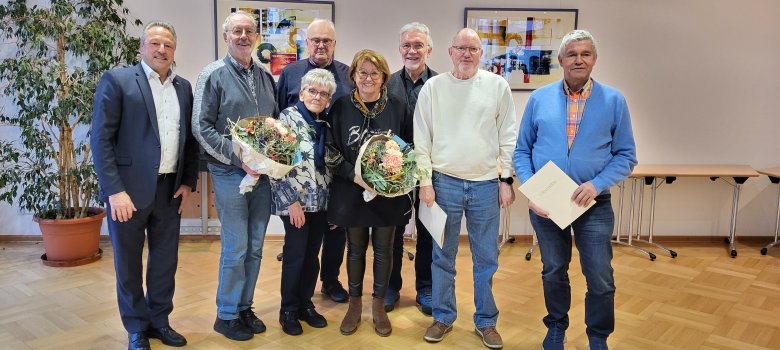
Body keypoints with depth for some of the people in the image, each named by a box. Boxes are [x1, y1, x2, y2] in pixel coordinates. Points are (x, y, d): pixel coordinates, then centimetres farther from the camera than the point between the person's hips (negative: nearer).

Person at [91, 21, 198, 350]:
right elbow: (101, 139, -10)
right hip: (129, 188, -4)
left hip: (170, 189, 4)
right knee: (128, 263, 9)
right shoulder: (116, 80, -5)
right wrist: (115, 190, -16)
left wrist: (188, 182, 5)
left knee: (166, 260, 13)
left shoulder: (183, 87, 10)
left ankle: (159, 321, 31)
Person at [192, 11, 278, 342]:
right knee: (235, 249, 0)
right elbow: (201, 127, -9)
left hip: (264, 172, 5)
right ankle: (226, 315, 17)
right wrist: (238, 158, -16)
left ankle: (244, 306, 26)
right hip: (230, 173, -5)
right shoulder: (213, 74, -4)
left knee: (255, 247, 11)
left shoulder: (265, 76, 11)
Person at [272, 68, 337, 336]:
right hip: (295, 199, -6)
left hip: (320, 200, 6)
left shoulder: (324, 124, 11)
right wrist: (292, 201, -16)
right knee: (295, 254, 0)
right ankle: (288, 311, 16)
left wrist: (330, 195, 10)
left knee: (312, 254, 12)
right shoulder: (289, 117, -8)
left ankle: (306, 304, 26)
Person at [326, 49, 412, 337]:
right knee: (356, 248, 13)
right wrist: (355, 176, -16)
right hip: (352, 191, 0)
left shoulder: (398, 107, -1)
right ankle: (354, 303, 31)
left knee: (383, 249, 11)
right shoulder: (341, 107, -1)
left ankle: (379, 305, 29)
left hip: (389, 192, 0)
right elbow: (331, 150, -4)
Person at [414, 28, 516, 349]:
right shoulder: (433, 87, 2)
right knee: (442, 256, 10)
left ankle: (486, 321, 26)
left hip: (486, 185, 1)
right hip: (444, 182, 0)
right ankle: (443, 317, 27)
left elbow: (508, 138, 4)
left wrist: (506, 180, 0)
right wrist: (425, 182, -3)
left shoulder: (498, 86, 3)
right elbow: (422, 140, 1)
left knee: (486, 258, 9)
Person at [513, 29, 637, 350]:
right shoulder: (539, 99, 2)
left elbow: (626, 155, 0)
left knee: (600, 279, 2)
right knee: (553, 272, 16)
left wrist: (597, 184, -16)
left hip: (594, 204, -1)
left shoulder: (613, 100, 0)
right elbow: (522, 150, 4)